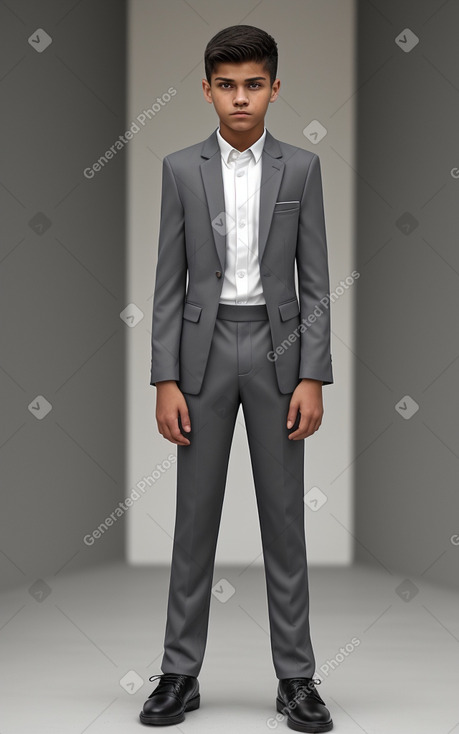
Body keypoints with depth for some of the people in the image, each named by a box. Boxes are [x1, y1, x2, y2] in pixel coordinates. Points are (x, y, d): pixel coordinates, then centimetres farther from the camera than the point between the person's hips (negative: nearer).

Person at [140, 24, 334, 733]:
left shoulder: (302, 167, 2)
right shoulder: (181, 169, 2)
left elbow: (315, 282, 1)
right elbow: (169, 283, 2)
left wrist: (313, 377, -7)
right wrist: (165, 381, -5)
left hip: (278, 349, 0)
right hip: (204, 349, 0)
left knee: (284, 517, 3)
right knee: (195, 516, 4)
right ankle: (180, 673, 13)